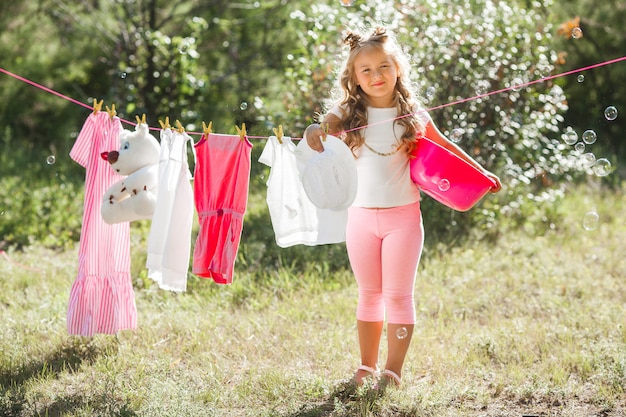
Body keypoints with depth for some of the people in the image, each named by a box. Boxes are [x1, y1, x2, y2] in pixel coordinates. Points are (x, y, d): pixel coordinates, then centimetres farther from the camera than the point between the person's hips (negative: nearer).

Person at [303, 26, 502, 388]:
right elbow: (318, 133, -11)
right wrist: (315, 134, -35)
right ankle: (367, 366, 21)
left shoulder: (413, 115, 1)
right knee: (369, 294, 12)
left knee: (398, 294, -2)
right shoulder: (348, 114, 0)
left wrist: (481, 172, 21)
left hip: (403, 215, -1)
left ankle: (394, 370, 2)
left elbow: (443, 145, 15)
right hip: (361, 215, 1)